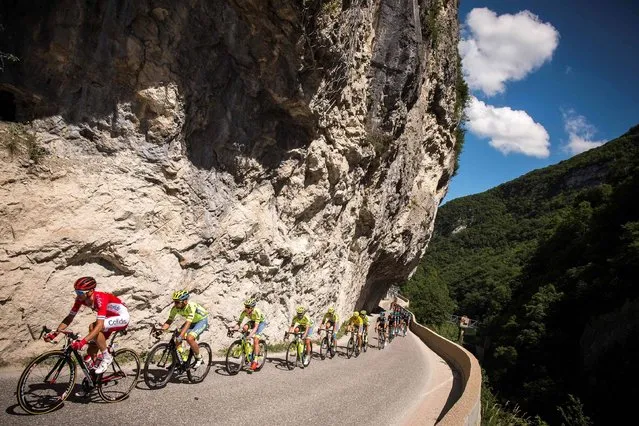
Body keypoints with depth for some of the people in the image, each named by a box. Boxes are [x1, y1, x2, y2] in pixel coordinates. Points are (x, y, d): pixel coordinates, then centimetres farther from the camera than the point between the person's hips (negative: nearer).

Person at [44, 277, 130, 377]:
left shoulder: (100, 299, -34)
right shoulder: (80, 299, -13)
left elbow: (99, 325, -41)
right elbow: (70, 317, -7)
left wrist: (82, 341, -48)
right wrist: (55, 332, -19)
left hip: (122, 317, -8)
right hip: (109, 318, 8)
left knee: (93, 327, -31)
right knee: (91, 352, 0)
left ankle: (106, 357, -15)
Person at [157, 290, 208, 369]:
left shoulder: (191, 306, -35)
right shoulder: (175, 308, -16)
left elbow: (187, 323, -41)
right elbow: (169, 321, -13)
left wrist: (180, 336, -50)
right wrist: (160, 329, -30)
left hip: (202, 320, -7)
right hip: (192, 322, 7)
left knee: (189, 338, -26)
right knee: (177, 335, -12)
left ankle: (199, 358, -4)